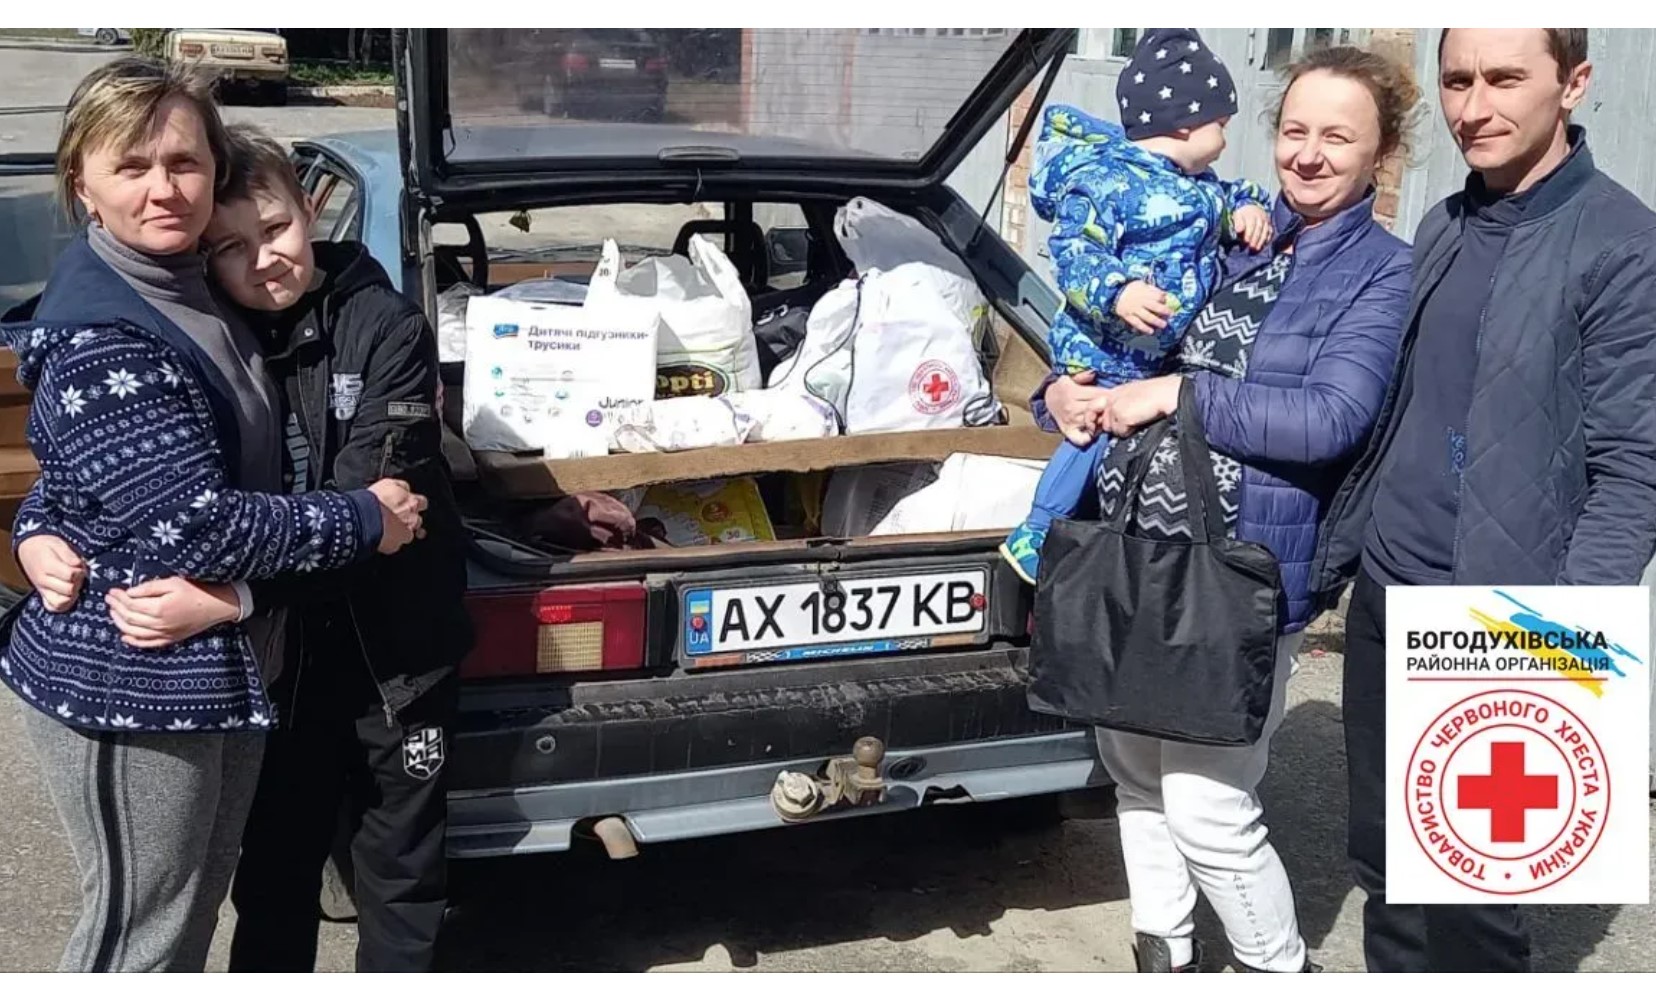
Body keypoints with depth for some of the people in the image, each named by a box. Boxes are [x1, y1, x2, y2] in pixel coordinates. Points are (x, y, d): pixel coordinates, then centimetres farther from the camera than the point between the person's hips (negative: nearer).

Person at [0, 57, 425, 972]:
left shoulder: (189, 289, 7)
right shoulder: (97, 338, -23)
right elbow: (191, 527, -26)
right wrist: (362, 520, -15)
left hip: (219, 671, 9)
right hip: (130, 687, -9)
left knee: (192, 913, 23)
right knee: (138, 939, 8)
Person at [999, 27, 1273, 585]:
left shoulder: (1194, 181, 10)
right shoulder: (1105, 181, -21)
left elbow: (1218, 201, 28)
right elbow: (1074, 252, -26)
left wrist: (1245, 206, 5)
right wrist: (1117, 292, -42)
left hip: (1162, 351, 10)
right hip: (1104, 351, -9)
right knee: (1095, 435, -4)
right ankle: (1033, 538, 12)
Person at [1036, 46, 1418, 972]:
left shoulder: (1384, 272, -3)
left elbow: (1332, 419, -18)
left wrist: (1179, 393, -19)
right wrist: (1069, 388, -3)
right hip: (1139, 548, 7)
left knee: (1207, 809, -3)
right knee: (1133, 765, 16)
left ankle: (1282, 968, 23)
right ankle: (1166, 954, 36)